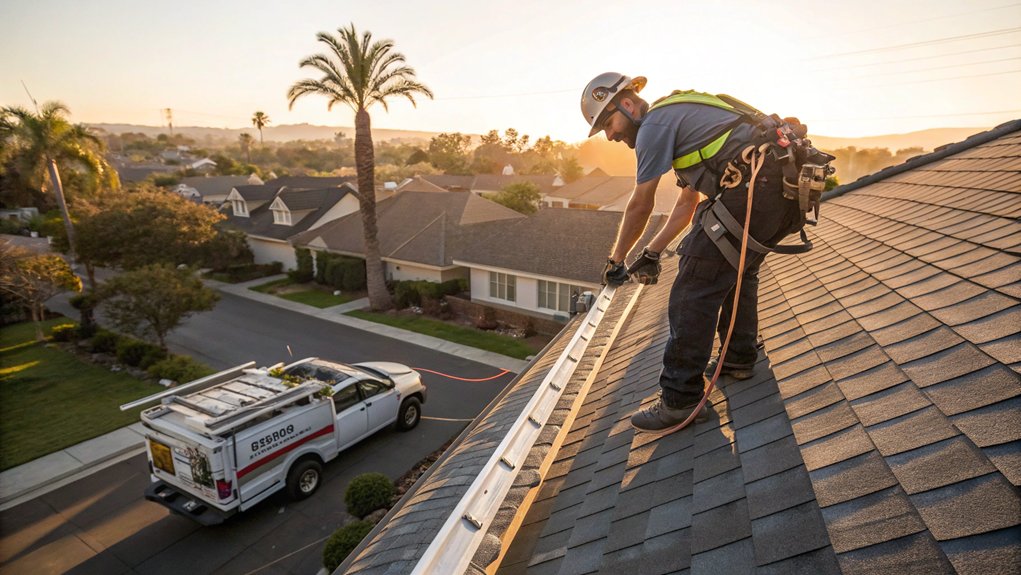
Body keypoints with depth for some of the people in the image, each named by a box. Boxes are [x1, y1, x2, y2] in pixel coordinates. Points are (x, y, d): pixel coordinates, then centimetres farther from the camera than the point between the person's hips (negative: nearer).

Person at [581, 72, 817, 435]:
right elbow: (688, 204, 32)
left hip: (754, 184, -11)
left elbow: (639, 206, 2)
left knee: (695, 287, -9)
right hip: (789, 183, 11)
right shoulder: (681, 118, 30)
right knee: (738, 268, 27)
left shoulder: (654, 124, 0)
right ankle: (739, 358, 36)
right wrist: (651, 254, 31)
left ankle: (681, 399, -5)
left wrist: (616, 260, 15)